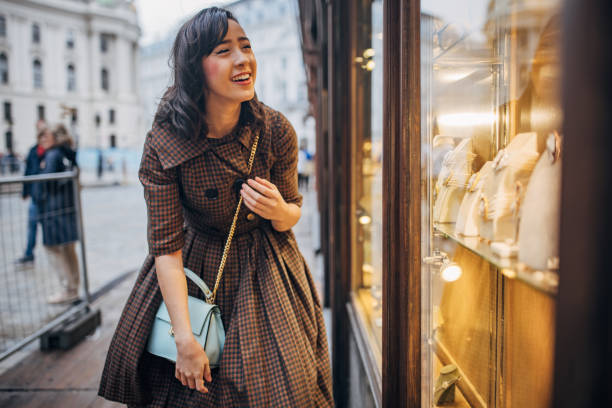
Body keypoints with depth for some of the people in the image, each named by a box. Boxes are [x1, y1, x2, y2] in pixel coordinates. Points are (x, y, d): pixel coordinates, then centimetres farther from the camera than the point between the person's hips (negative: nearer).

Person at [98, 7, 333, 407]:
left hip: (266, 270, 1)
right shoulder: (162, 145, -21)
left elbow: (292, 212, -2)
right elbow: (166, 246, -19)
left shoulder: (276, 130, -17)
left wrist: (278, 212, -28)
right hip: (194, 272, -1)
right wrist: (186, 339, -22)